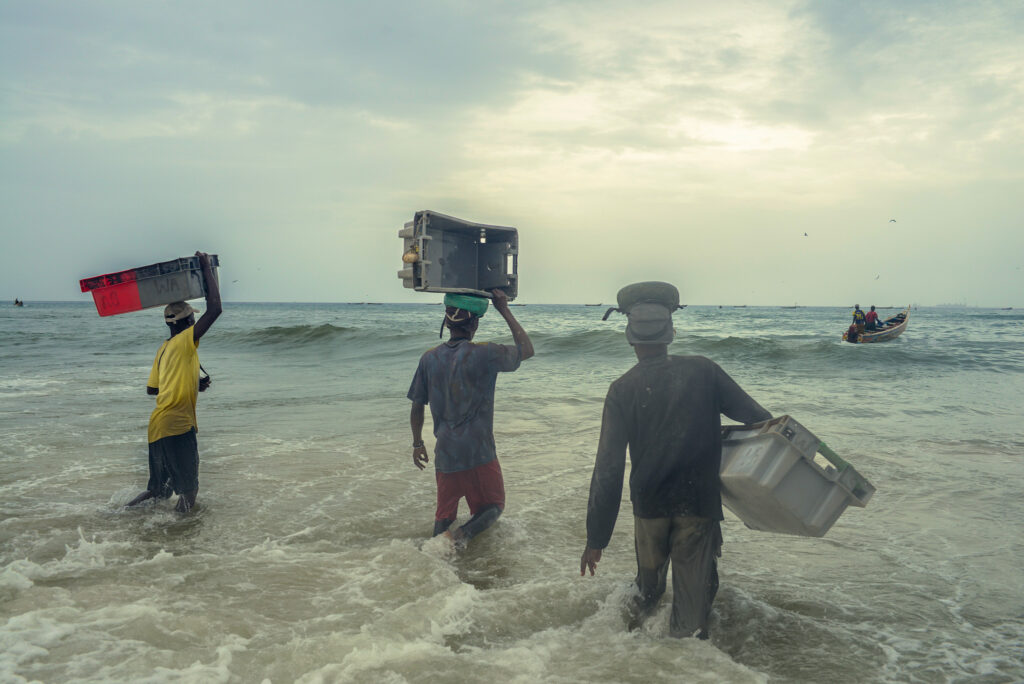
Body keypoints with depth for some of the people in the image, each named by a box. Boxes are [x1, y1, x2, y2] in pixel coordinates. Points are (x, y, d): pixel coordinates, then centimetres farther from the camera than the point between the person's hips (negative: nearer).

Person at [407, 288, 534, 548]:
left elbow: (416, 407, 6)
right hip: (479, 452, -4)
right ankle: (463, 535, -12)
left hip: (445, 453, 4)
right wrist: (505, 311, 3)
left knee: (444, 514, 19)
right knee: (493, 506, 14)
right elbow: (527, 349, 1)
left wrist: (418, 443, 20)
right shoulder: (484, 354, -13)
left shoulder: (429, 358, 0)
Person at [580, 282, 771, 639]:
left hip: (649, 504, 1)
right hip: (700, 502, -1)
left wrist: (596, 538, -7)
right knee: (693, 592, 10)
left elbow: (608, 468, -12)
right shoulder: (703, 371, -9)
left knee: (649, 580, 26)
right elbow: (757, 417, -6)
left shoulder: (622, 390, -10)